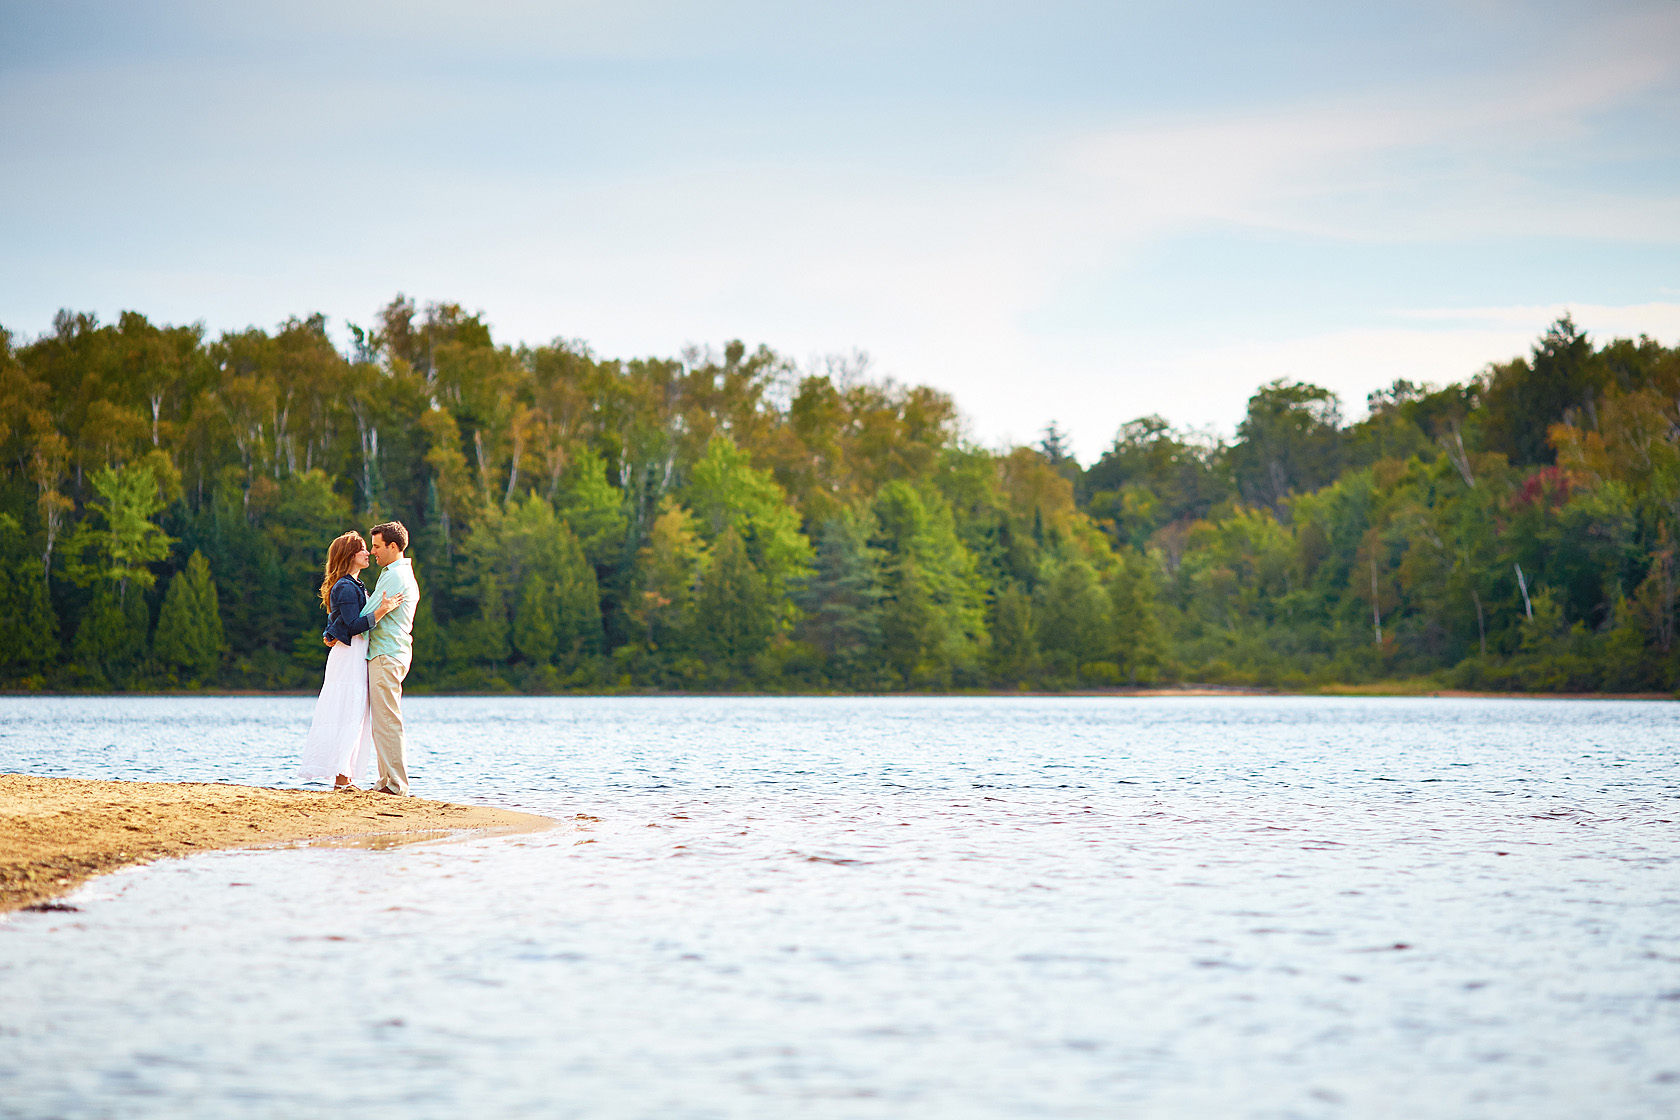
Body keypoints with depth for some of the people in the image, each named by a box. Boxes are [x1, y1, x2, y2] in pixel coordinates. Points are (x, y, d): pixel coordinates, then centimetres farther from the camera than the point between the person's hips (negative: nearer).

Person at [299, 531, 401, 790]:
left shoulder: (354, 586, 19)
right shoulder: (345, 588, -13)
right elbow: (354, 625, -21)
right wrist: (383, 610, -25)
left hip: (356, 657, 10)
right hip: (349, 656, -10)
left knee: (356, 718, 8)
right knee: (347, 715, -10)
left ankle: (344, 778, 8)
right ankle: (341, 778, -11)